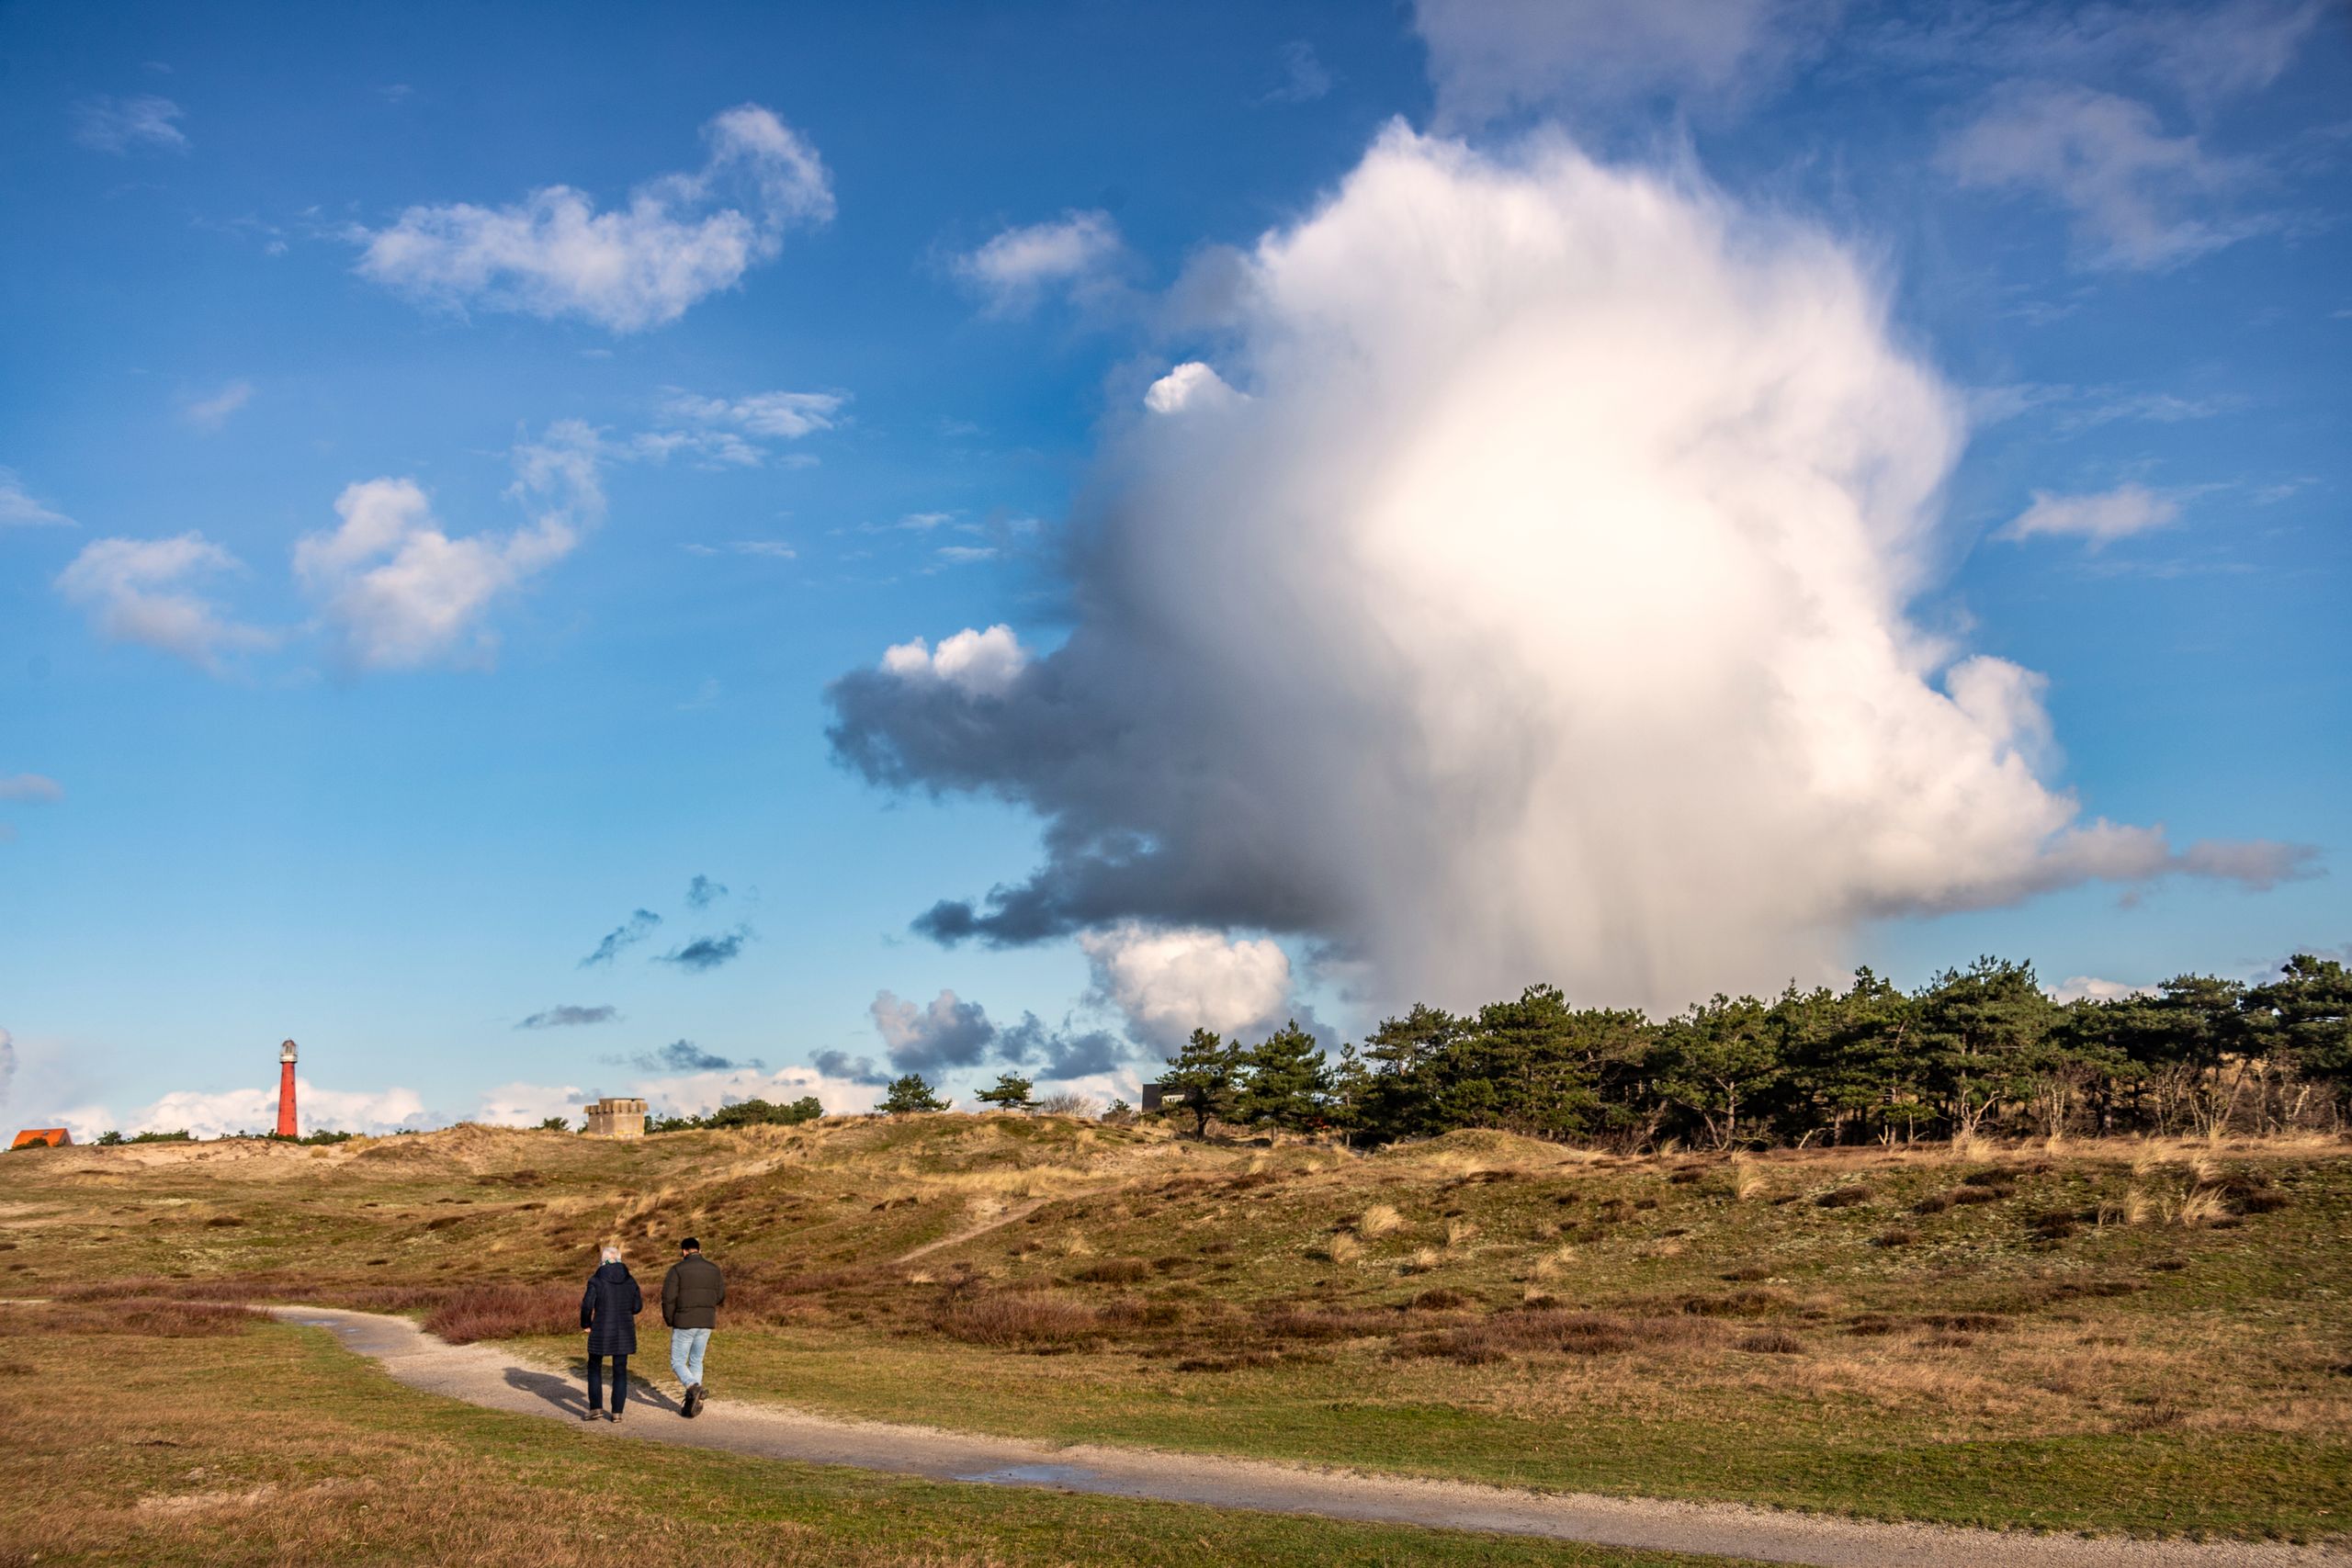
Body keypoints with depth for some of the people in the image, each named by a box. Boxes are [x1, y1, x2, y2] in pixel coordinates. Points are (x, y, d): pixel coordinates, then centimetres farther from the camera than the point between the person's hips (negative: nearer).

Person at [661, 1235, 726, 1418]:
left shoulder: (677, 1269, -8)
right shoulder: (713, 1269, 4)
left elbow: (668, 1297, -12)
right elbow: (720, 1295, 8)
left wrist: (669, 1320, 3)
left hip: (684, 1323, -4)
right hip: (706, 1323, 4)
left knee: (677, 1363, 7)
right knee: (696, 1362, 18)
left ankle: (693, 1388, -21)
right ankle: (691, 1406, 15)